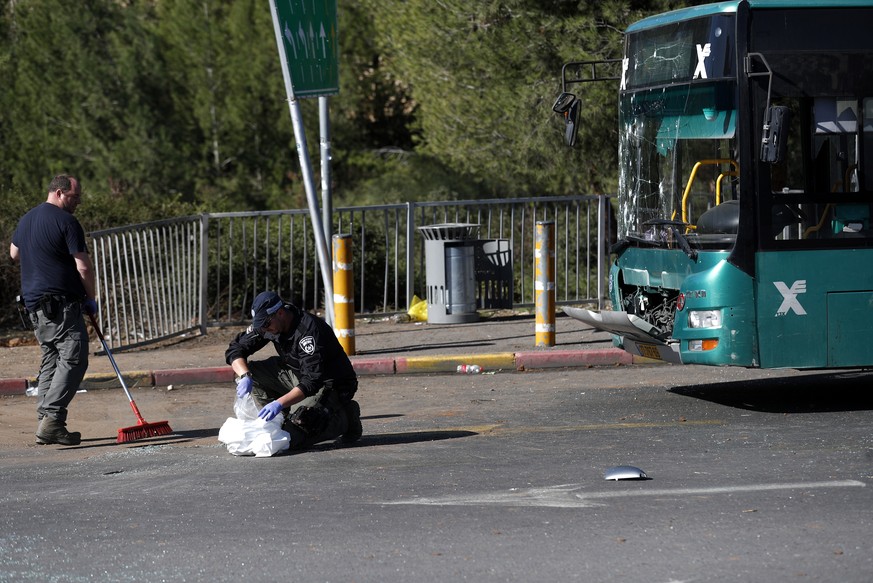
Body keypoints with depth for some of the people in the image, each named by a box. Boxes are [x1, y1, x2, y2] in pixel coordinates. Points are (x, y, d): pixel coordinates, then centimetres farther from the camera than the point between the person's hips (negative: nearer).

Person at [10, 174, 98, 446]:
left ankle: (44, 422, 10)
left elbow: (14, 253, 31)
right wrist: (91, 299, -1)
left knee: (50, 360, 14)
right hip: (61, 304, -9)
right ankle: (51, 420, -19)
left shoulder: (26, 219, 15)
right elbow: (83, 266, -13)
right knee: (73, 360, -9)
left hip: (34, 305, 9)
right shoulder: (65, 221, -11)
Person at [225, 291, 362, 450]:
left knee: (293, 438, -25)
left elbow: (312, 382, -36)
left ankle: (344, 419, -2)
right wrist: (245, 376, -25)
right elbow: (235, 349, -5)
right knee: (251, 372, -9)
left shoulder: (309, 330, -30)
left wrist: (280, 403, -46)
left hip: (329, 385, -8)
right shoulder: (265, 322, -7)